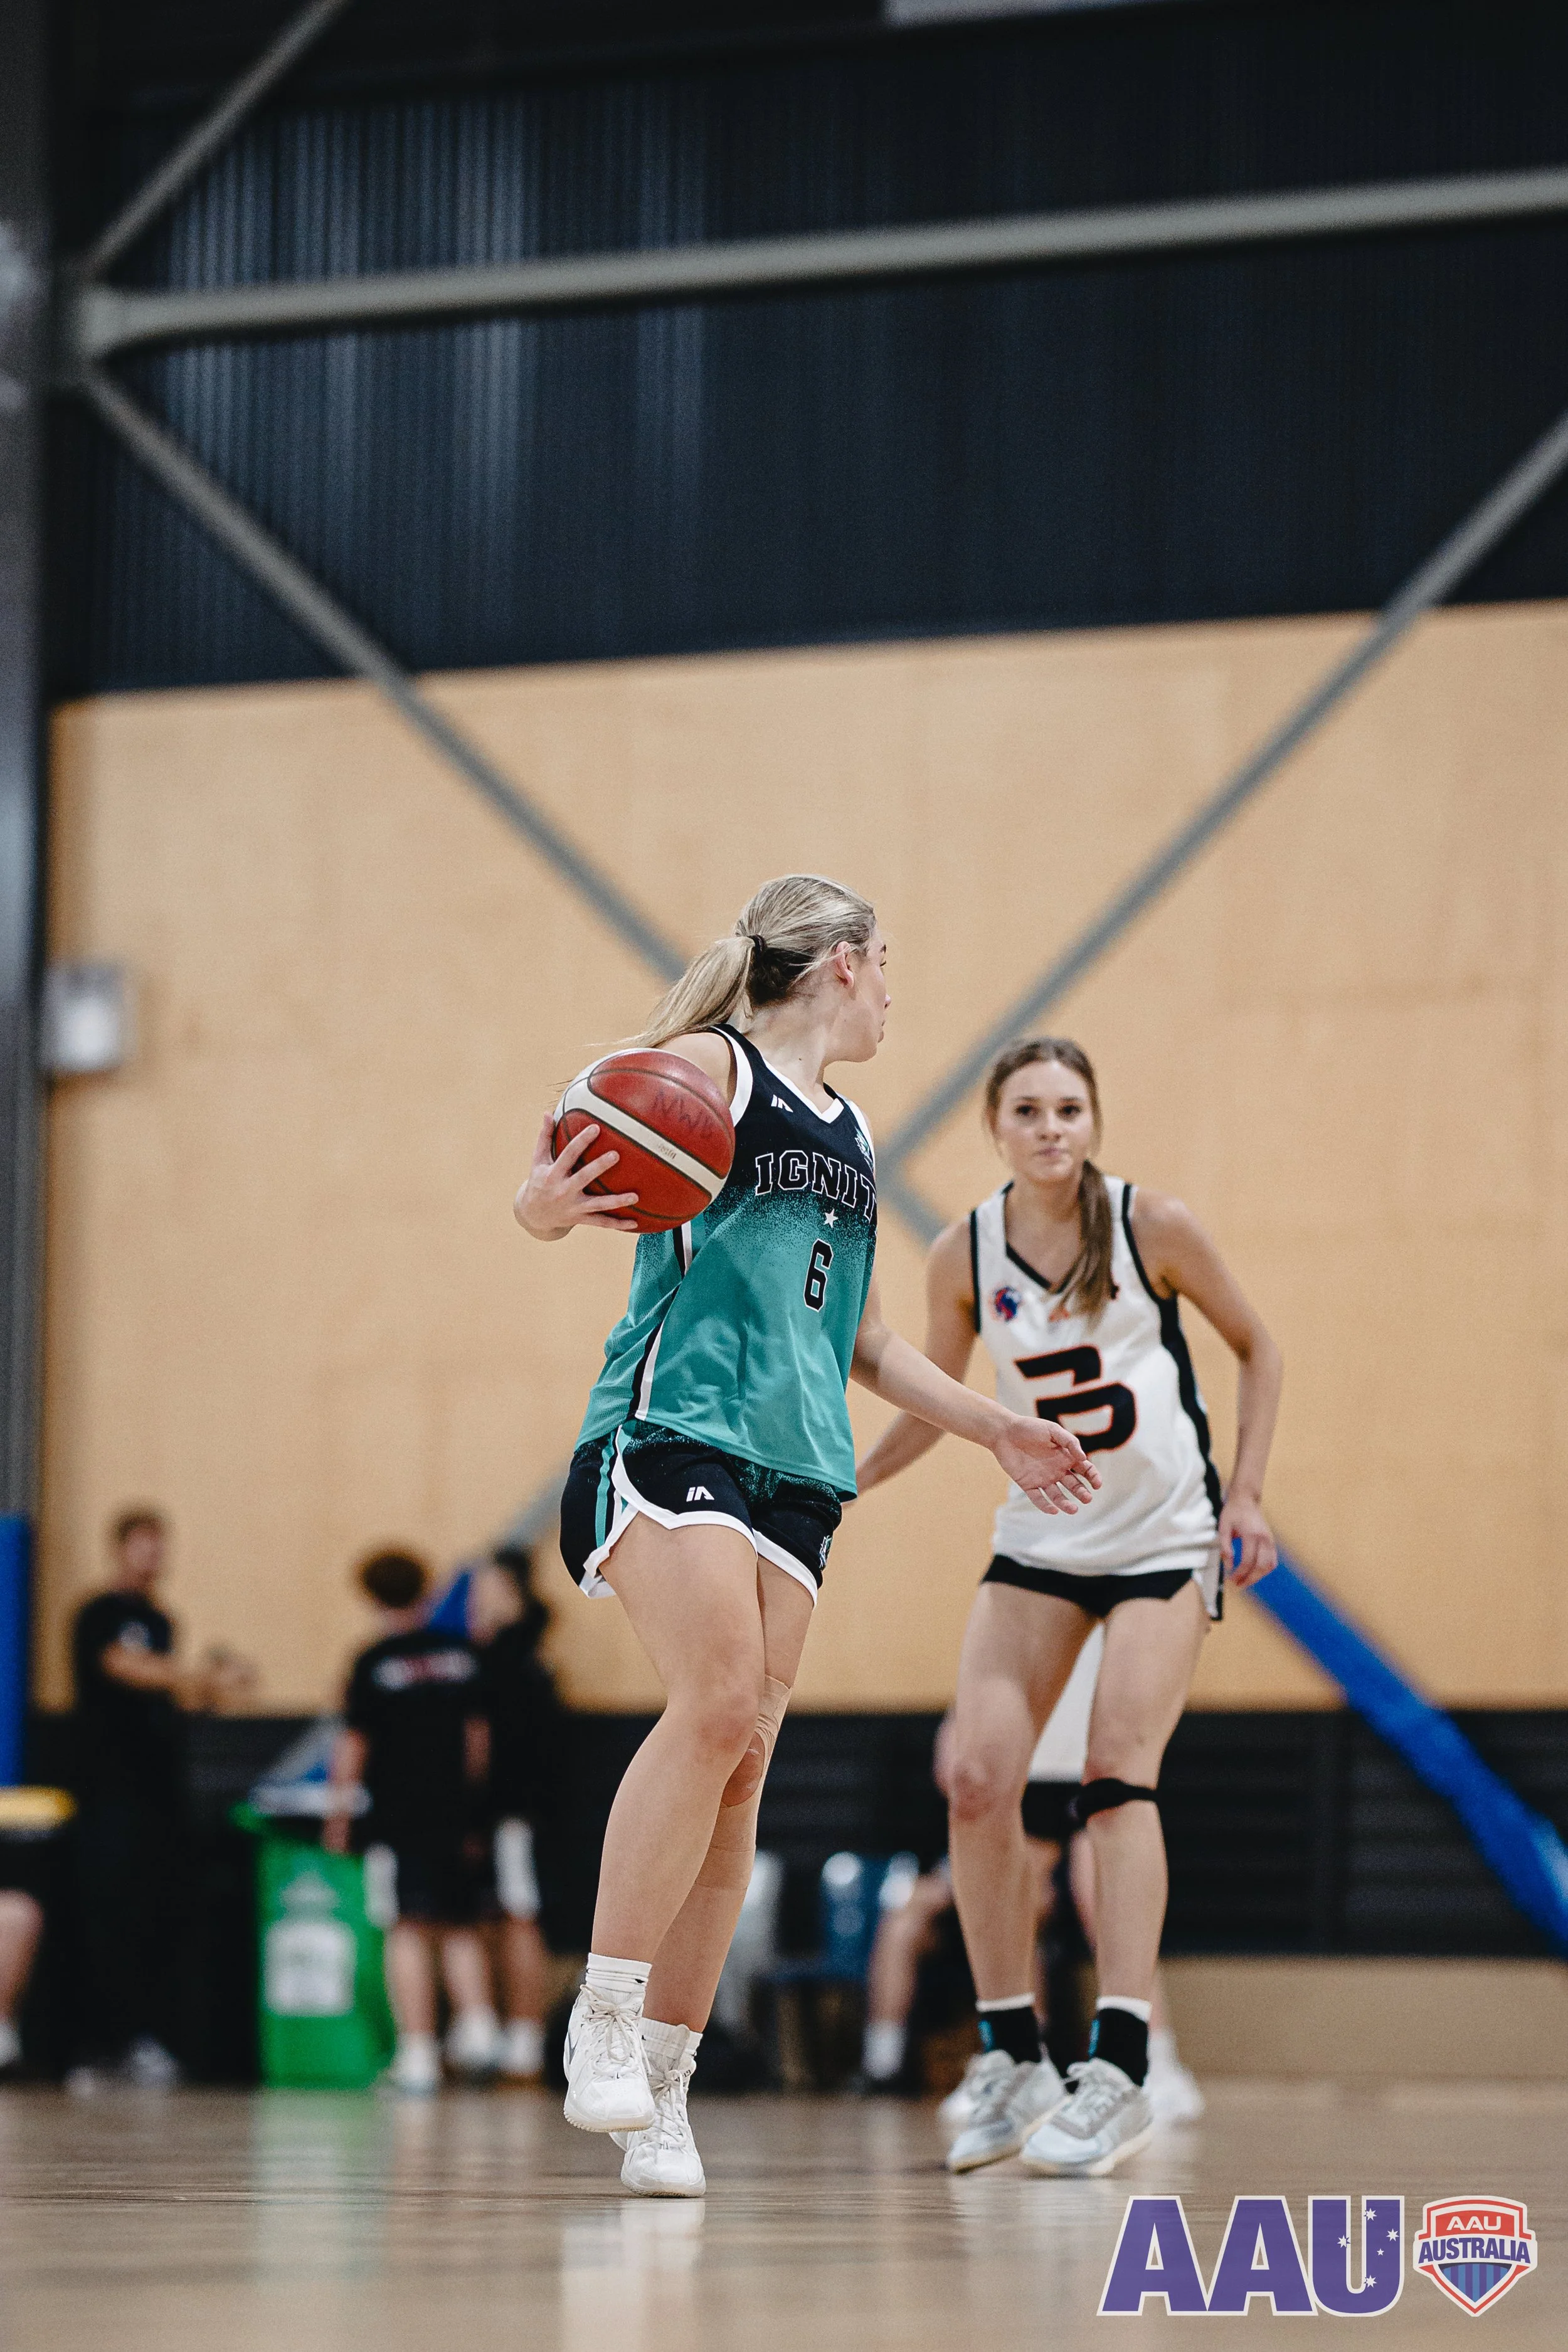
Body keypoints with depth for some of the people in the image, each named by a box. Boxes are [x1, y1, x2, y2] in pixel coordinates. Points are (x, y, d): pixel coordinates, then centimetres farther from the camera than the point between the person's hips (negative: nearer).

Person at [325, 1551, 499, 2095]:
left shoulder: (374, 1664, -4)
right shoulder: (464, 1653, 6)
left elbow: (353, 1746, -4)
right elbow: (480, 1734, 12)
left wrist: (338, 1818, 4)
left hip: (398, 1813, -3)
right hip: (457, 1815, 3)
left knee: (409, 1929, -4)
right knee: (460, 1926, 15)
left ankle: (418, 2054, -8)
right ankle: (479, 2026, -1)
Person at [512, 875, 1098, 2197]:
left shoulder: (852, 1136, 26)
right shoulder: (703, 1067, 3)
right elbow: (552, 1206, -4)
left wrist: (994, 1428, 31)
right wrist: (552, 1201, -27)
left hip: (794, 1466, 7)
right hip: (673, 1432, -7)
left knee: (745, 1760, -3)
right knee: (718, 1703, -24)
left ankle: (663, 2085, -3)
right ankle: (604, 2017, -19)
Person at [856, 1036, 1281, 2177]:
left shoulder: (1154, 1226, -11)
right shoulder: (965, 1255, -5)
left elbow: (1257, 1348, 2)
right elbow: (936, 1400, 10)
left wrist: (1246, 1494, -6)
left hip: (1167, 1538, -3)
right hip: (1040, 1538, 3)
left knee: (1118, 1772, -16)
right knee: (979, 1781, -9)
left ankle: (1120, 2070, -17)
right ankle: (1014, 2061, 3)